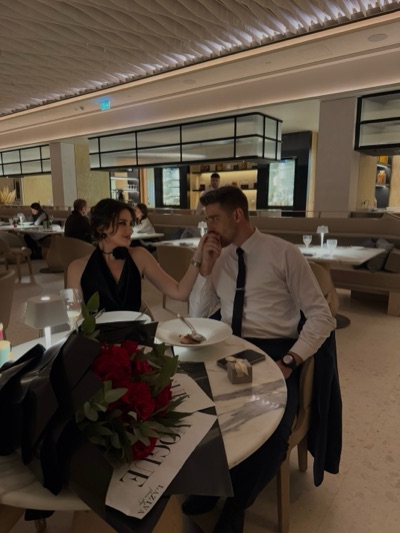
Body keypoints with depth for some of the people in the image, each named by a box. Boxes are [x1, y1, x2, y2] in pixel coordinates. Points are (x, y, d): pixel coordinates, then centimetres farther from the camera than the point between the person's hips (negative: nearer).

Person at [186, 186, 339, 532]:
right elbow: (197, 315, 11)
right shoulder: (219, 257, 11)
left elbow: (322, 316, -8)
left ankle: (236, 504, 2)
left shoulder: (284, 253, -5)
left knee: (271, 435, -29)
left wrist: (288, 362, -20)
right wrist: (207, 267, -2)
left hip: (274, 352, -4)